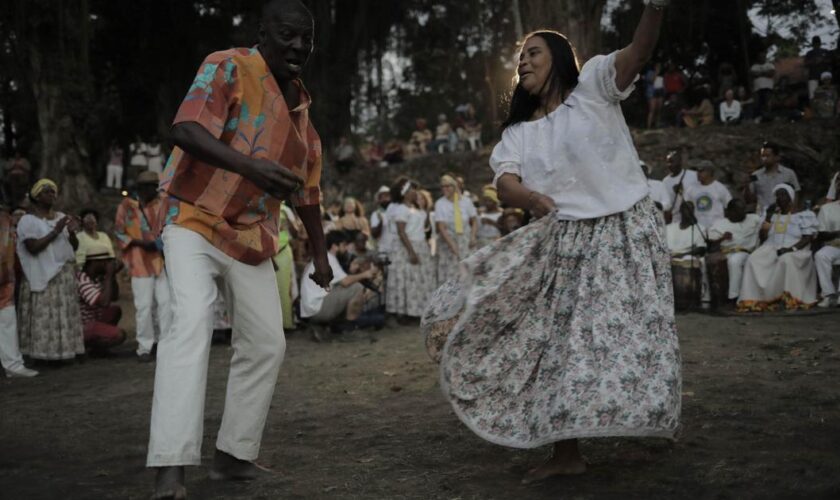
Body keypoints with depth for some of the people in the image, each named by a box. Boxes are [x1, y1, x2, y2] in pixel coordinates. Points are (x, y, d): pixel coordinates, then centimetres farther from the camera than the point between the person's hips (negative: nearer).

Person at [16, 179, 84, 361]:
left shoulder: (61, 217, 12)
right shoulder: (28, 220, -5)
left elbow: (74, 247, 12)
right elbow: (33, 248, -18)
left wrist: (71, 232, -8)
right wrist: (55, 232, -19)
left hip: (65, 275, 6)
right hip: (43, 275, -6)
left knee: (65, 316, 5)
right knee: (43, 318, -7)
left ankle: (61, 352, 10)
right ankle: (41, 355, -4)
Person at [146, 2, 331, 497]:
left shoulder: (301, 105, 11)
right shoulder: (227, 67, -10)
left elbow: (307, 188, 20)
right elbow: (186, 129, -27)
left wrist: (320, 253, 23)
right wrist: (250, 165, -43)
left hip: (253, 240, 7)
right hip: (195, 220, -7)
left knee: (266, 344, 4)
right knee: (192, 324, -26)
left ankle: (233, 453, 17)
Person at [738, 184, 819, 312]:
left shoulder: (802, 215, 7)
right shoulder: (772, 214, 21)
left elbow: (808, 238, -4)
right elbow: (763, 237, 13)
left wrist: (792, 249, -19)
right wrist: (768, 216, 5)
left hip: (795, 251, -4)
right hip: (771, 249, 4)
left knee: (787, 259, -40)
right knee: (754, 260, -27)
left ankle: (791, 299, -38)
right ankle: (755, 299, -34)